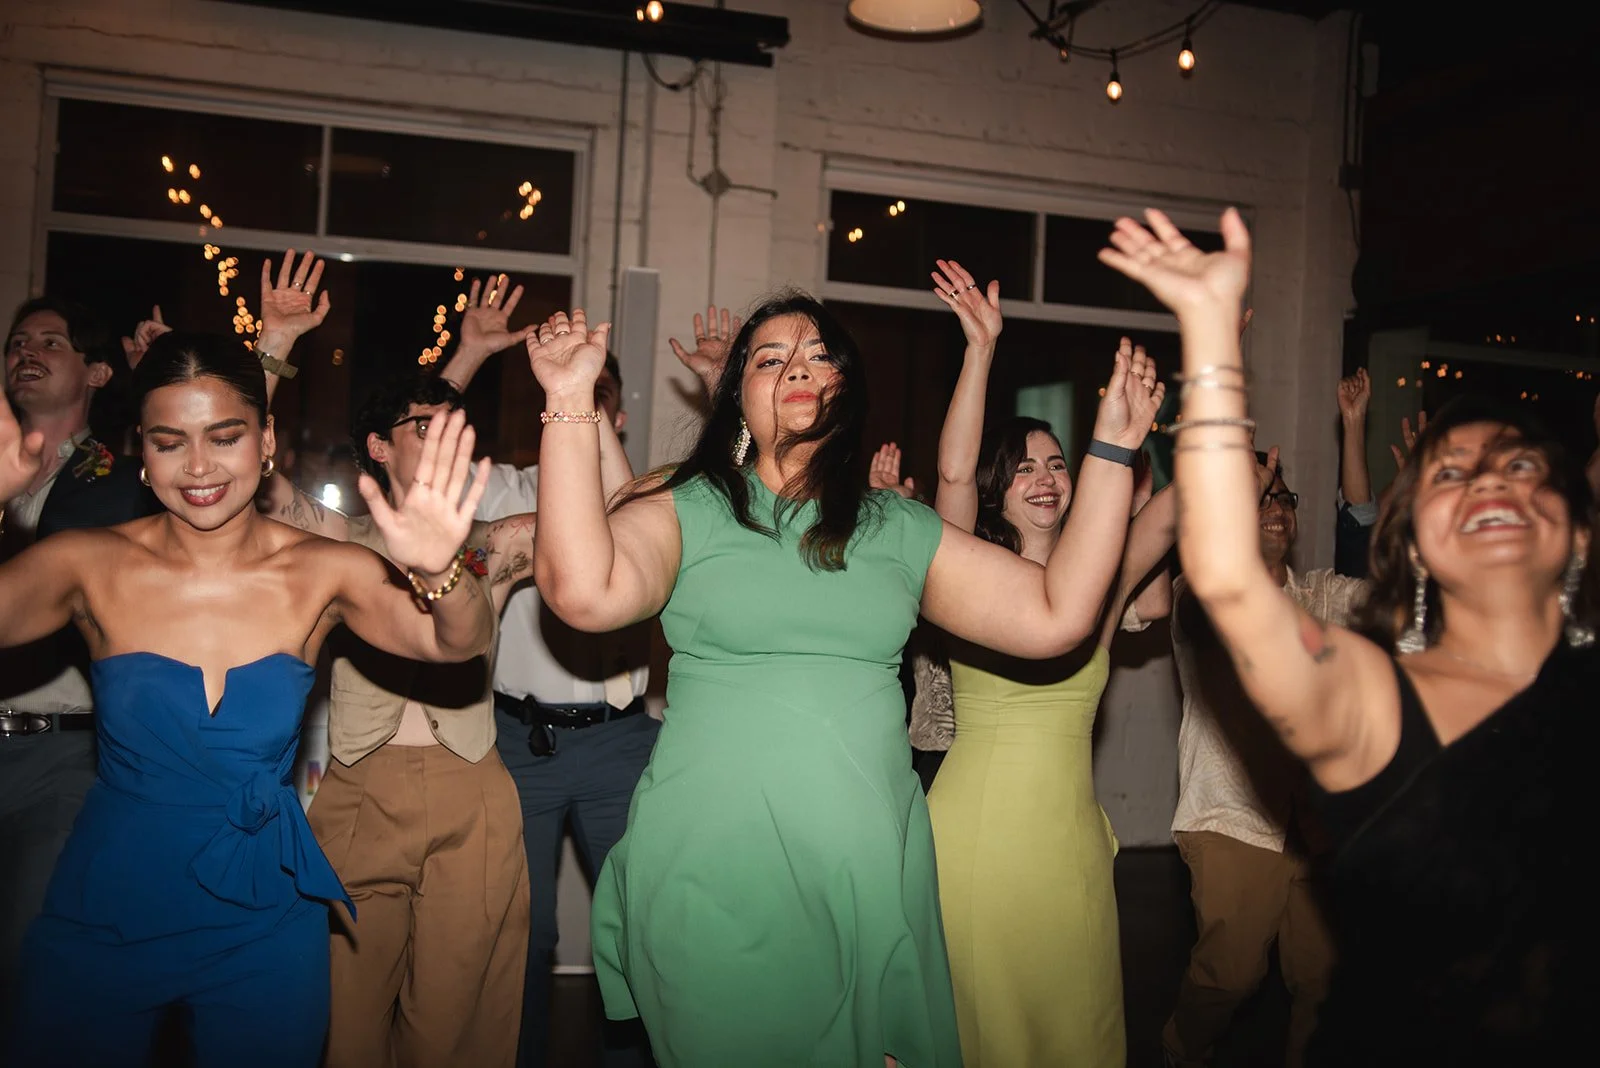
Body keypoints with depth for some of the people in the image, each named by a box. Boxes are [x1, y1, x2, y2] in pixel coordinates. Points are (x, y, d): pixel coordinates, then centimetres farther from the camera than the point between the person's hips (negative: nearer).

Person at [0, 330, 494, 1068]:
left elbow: (457, 643, -21)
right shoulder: (92, 565, -9)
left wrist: (438, 574, -43)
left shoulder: (322, 573, -9)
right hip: (100, 917, 0)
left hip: (264, 923, 0)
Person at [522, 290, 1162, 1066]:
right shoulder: (688, 511, -1)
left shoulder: (904, 530, 9)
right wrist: (571, 403, -20)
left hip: (869, 873, 3)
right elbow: (585, 592, -20)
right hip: (709, 877, -3)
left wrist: (1112, 447, 2)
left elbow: (1054, 617, 2)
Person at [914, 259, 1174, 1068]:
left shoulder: (1100, 584, 5)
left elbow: (1174, 507, -6)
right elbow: (952, 472, -16)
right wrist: (982, 346, -20)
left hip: (1068, 837, 2)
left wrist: (1140, 426, -19)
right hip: (968, 829, -2)